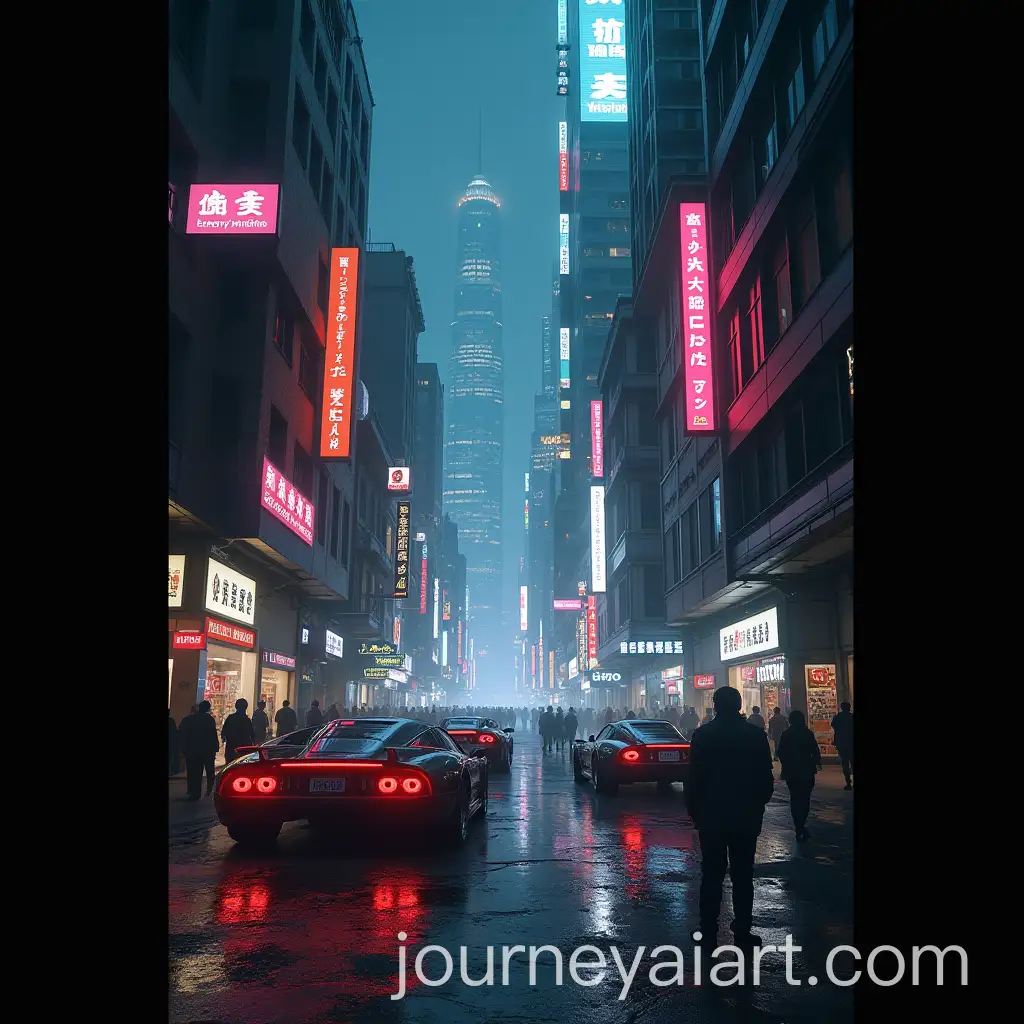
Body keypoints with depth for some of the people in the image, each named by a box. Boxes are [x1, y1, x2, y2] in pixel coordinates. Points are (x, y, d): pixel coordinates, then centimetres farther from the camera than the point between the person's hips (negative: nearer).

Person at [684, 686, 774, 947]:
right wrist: (757, 807, 12)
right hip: (746, 816, 1)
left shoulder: (703, 735, -8)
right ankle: (742, 932, 11)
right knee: (742, 875, 9)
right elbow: (766, 778, 0)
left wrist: (694, 810, 4)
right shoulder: (756, 734, -3)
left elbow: (694, 778, -8)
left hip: (711, 815, -1)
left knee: (712, 874, 7)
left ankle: (708, 931, 9)